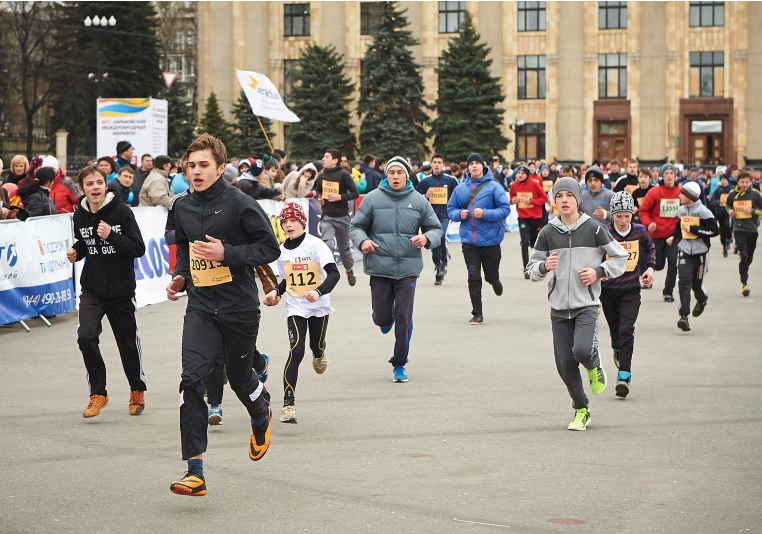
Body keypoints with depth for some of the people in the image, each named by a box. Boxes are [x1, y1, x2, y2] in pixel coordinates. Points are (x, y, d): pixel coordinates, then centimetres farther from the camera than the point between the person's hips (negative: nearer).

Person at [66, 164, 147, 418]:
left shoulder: (121, 211, -12)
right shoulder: (79, 216, 0)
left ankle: (137, 390, 36)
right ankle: (98, 393, 0)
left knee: (128, 341, 10)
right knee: (86, 336, -17)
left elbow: (139, 248, -15)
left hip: (121, 289, -2)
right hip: (91, 289, 2)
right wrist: (76, 253, -3)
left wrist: (111, 236, -26)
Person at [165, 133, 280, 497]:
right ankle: (195, 472, -15)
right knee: (192, 378, -14)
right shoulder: (182, 207, 5)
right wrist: (180, 275, 5)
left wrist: (226, 253, -22)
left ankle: (262, 415, 53)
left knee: (239, 377, 13)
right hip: (201, 306, 3)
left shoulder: (240, 204, -13)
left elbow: (270, 248, -11)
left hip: (239, 307, -3)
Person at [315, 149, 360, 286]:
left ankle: (350, 271, 39)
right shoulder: (321, 176, 4)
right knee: (327, 245, -18)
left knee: (344, 247, 14)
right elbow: (318, 190, 21)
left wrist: (340, 197, -23)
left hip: (342, 217, -2)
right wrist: (319, 198, -1)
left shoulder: (343, 174, -10)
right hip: (327, 217, 2)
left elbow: (355, 193, -11)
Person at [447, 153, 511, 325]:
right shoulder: (460, 188, 5)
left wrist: (485, 213, -21)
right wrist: (459, 214, -9)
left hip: (490, 239, -2)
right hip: (468, 240, 2)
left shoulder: (494, 187, -6)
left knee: (491, 275, 11)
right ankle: (477, 314, 4)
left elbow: (505, 209, -9)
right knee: (473, 277, -3)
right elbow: (451, 209, 13)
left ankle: (495, 281, 49)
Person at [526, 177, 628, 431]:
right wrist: (544, 266, -13)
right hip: (559, 307, 3)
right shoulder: (548, 232, 4)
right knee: (565, 364, 1)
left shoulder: (594, 228, -2)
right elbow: (532, 268, 9)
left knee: (582, 350, -24)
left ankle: (595, 368, 14)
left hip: (587, 305, -3)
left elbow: (620, 257, 7)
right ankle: (581, 411, 21)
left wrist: (599, 271, -8)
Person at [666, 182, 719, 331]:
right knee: (684, 281, -13)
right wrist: (673, 237, 9)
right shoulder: (681, 210, 8)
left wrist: (693, 229, -17)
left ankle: (702, 300, 43)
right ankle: (684, 316, -18)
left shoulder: (703, 211, -11)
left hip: (699, 252, -3)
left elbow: (714, 230, -16)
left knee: (697, 284, 6)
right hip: (684, 251, 3)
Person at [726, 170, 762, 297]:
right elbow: (728, 205, 21)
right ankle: (744, 283, -17)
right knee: (743, 254, -15)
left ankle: (744, 273, 37)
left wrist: (752, 211, -15)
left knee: (749, 257, 11)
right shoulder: (733, 194, 1)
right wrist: (730, 211, 0)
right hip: (739, 228, -1)